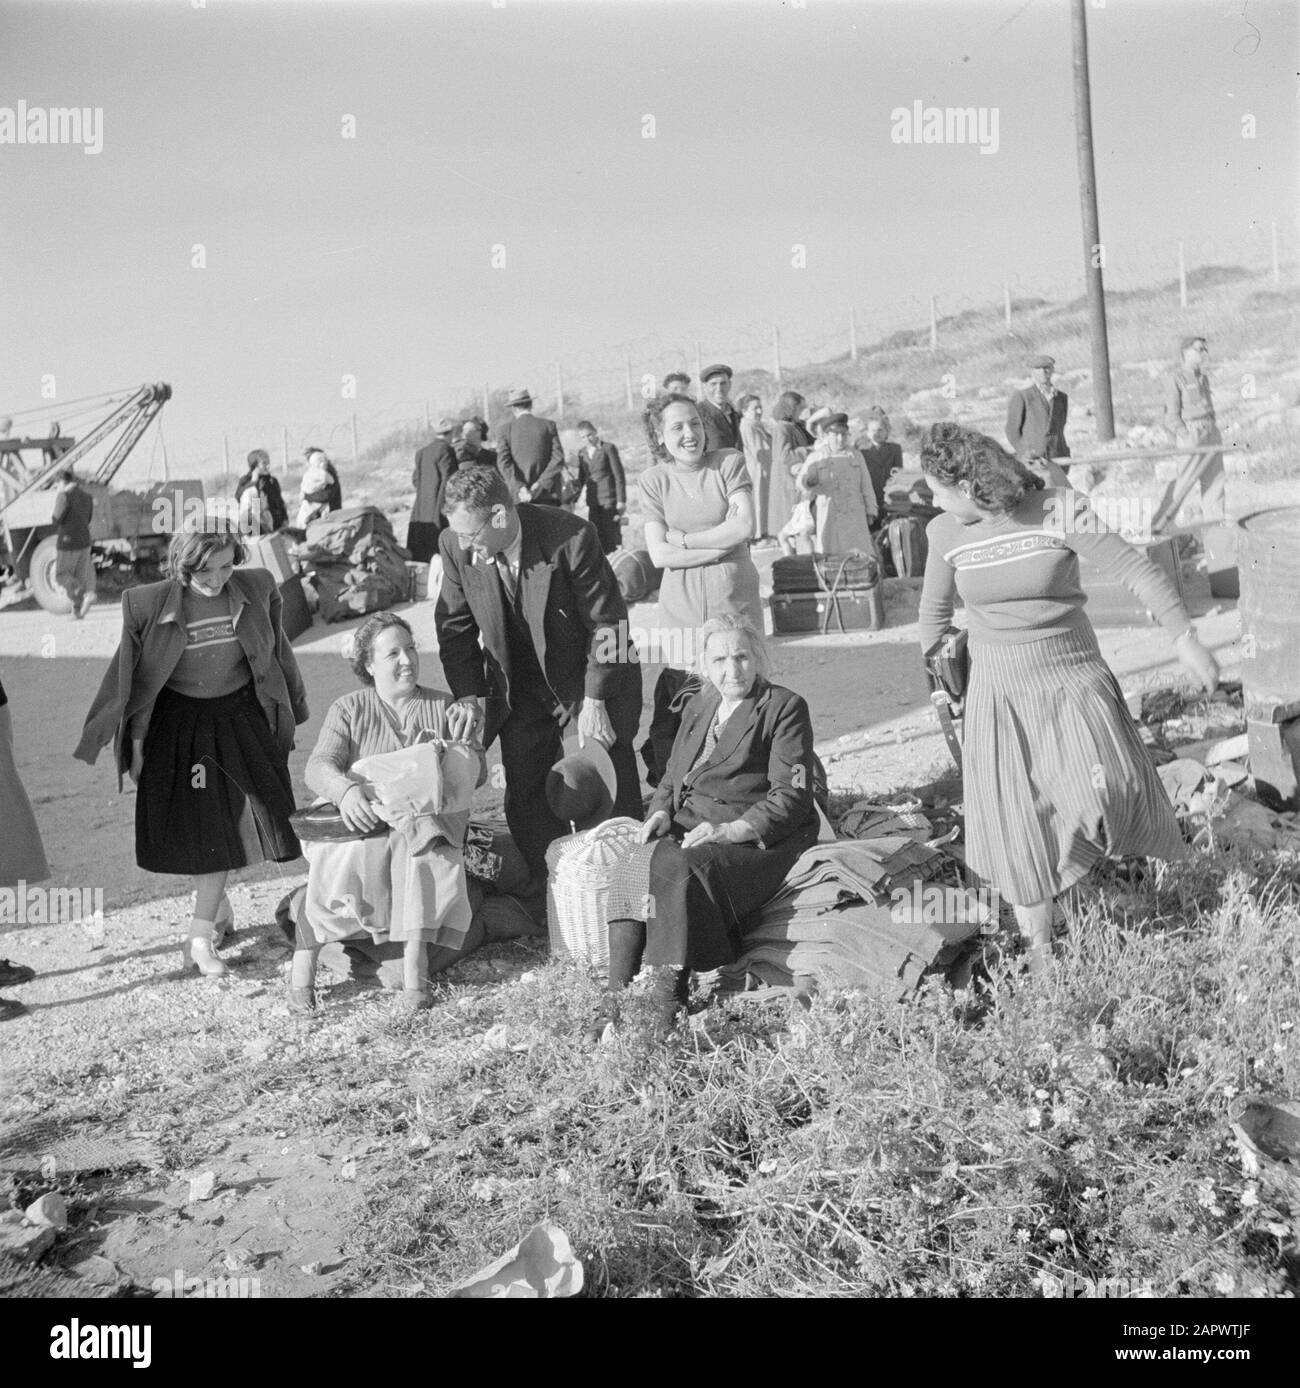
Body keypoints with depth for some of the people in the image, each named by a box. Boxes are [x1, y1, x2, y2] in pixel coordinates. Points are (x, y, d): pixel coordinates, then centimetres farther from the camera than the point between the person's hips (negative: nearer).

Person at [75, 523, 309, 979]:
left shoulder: (256, 589, -8)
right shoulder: (148, 605, -15)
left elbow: (276, 656, 6)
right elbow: (136, 681, -5)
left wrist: (284, 717, 12)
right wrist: (135, 743, -3)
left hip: (240, 717, 1)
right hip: (177, 723, -1)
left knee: (229, 821, -3)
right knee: (191, 828, 4)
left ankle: (201, 933, 5)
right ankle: (216, 904, 31)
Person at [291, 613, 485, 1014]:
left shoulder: (446, 709, 15)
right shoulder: (348, 710, 11)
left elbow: (477, 775, 9)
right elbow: (319, 766, -5)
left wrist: (462, 746, -13)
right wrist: (346, 789, -28)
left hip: (427, 819, 0)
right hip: (361, 815, 0)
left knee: (423, 848, -34)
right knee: (336, 858, -31)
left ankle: (414, 963, -35)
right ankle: (302, 967, -25)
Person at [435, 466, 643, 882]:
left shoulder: (570, 539, -27)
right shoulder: (456, 545, -14)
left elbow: (607, 622, -17)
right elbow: (454, 626, 2)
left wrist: (594, 701, -16)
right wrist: (469, 696, -4)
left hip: (589, 678, -4)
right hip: (520, 688, 4)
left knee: (611, 798, -1)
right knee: (525, 800, 3)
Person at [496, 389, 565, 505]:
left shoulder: (506, 430, 3)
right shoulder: (549, 425, 3)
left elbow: (503, 462, -9)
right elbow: (558, 458, -6)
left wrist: (519, 488, -14)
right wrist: (541, 484, -9)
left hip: (519, 497, 0)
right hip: (547, 496, 0)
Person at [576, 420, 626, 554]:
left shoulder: (608, 448, -3)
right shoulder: (582, 453, 12)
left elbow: (619, 476, -5)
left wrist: (621, 501, -10)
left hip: (609, 500, -5)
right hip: (593, 502, 5)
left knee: (612, 539, -6)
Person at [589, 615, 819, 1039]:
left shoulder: (785, 707, 1)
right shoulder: (698, 707, 21)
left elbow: (791, 795, -8)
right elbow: (671, 780, 26)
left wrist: (732, 830, -21)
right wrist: (661, 813, 2)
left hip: (757, 840, -6)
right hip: (691, 830, 6)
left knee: (676, 868, -33)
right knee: (631, 870, -25)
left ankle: (667, 1010, -32)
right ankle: (614, 1005, -30)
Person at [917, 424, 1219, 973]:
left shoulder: (1058, 510, -12)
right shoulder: (944, 534, -2)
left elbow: (1132, 567, -11)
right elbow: (935, 608, 14)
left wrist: (1183, 635, -12)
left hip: (1073, 680, -2)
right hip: (999, 695, 2)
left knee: (1110, 793, -23)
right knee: (1019, 833, 1)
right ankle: (1039, 951, 17)